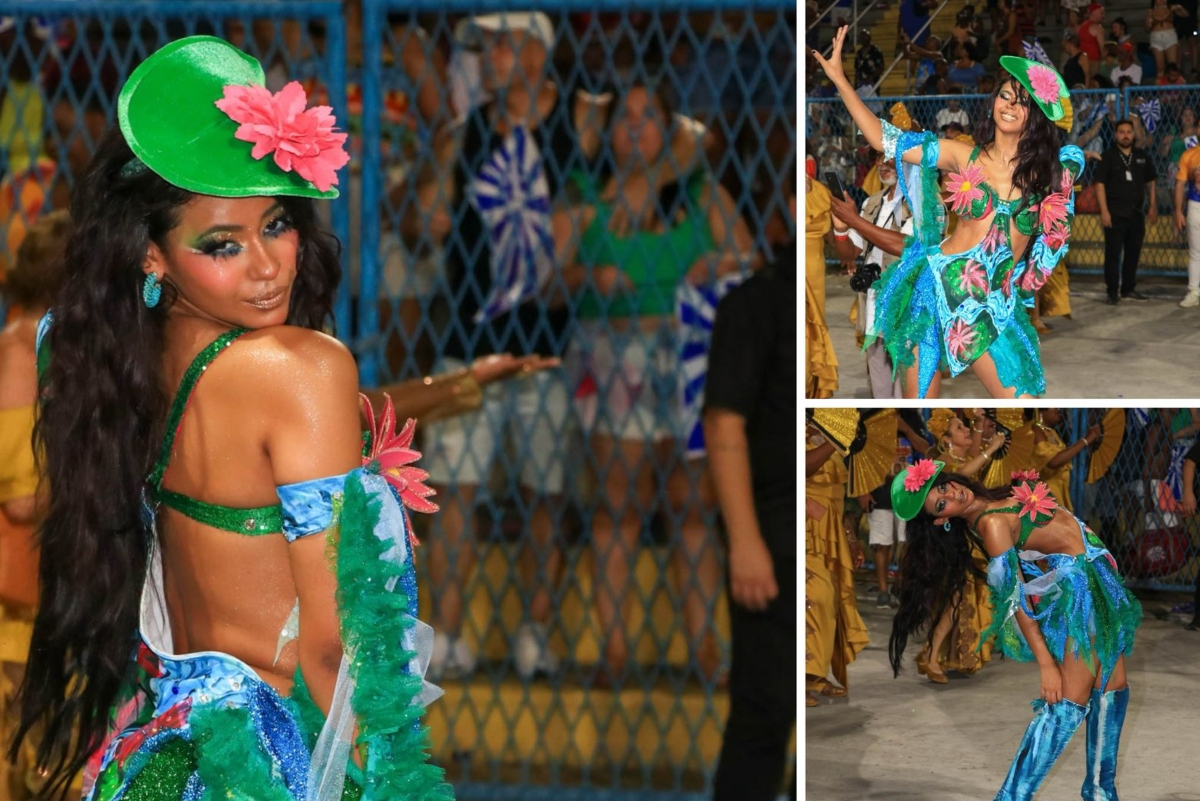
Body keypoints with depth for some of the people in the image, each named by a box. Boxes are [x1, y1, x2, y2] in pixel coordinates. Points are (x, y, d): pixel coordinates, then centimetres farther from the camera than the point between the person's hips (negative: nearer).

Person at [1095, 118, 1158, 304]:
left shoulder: (1142, 156, 9)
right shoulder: (1108, 156, -3)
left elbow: (1150, 183, 15)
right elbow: (1100, 184, -7)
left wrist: (1153, 207, 7)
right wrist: (1104, 211, -14)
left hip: (1137, 213, 4)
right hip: (1115, 214, -4)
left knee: (1133, 253, 10)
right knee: (1113, 254, -3)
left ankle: (1129, 289, 20)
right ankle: (1113, 291, 0)